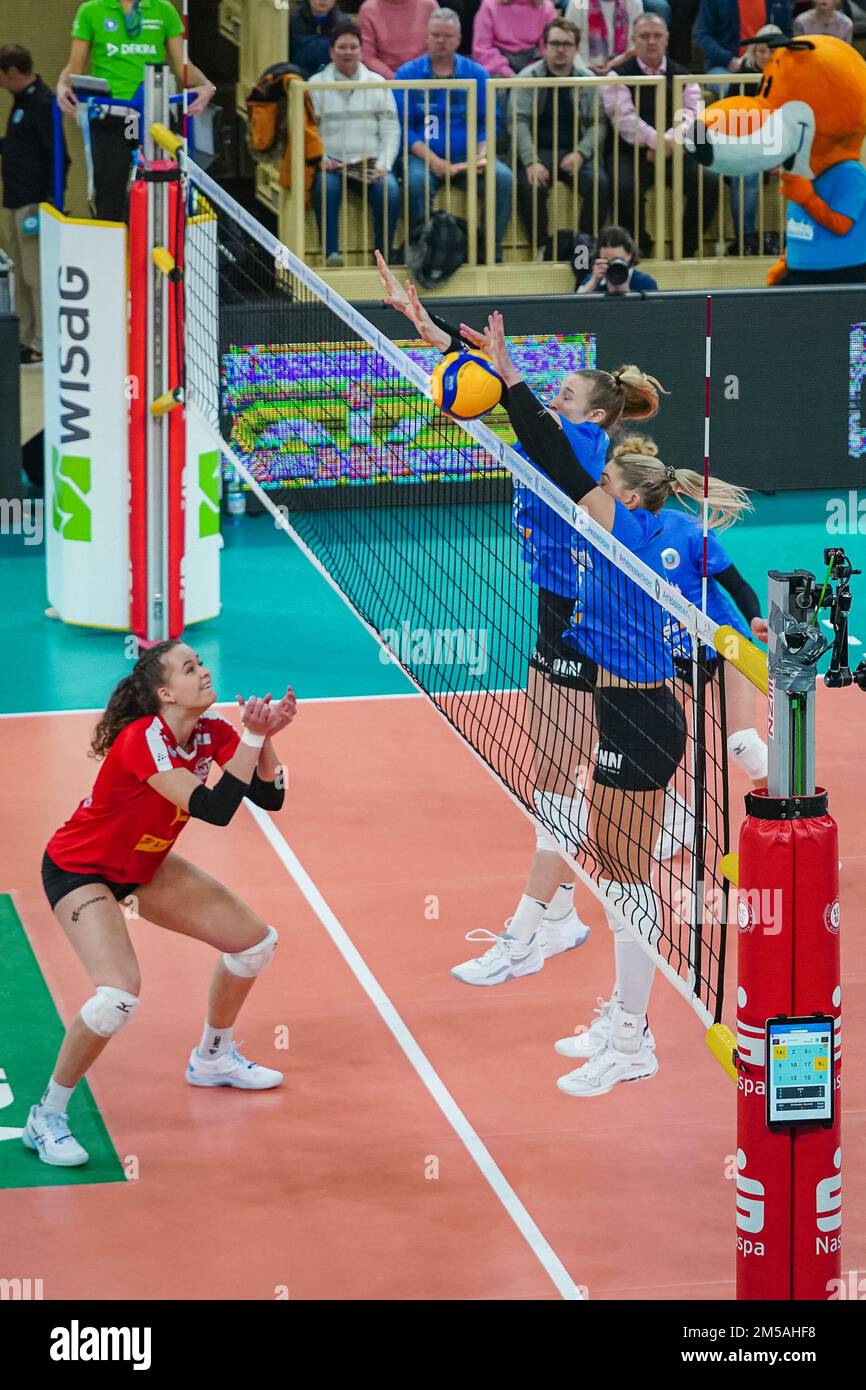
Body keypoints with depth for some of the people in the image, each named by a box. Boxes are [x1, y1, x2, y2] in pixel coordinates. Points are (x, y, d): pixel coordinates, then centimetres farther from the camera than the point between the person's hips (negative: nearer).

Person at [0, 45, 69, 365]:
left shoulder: (42, 104, -16)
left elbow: (58, 156, -20)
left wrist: (50, 201, -22)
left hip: (35, 203, -10)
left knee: (36, 276, -7)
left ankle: (42, 345, -3)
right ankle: (26, 339, 23)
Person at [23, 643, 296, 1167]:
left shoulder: (212, 731, -10)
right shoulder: (143, 740, -33)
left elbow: (269, 797, -10)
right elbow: (215, 809, -38)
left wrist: (265, 736, -24)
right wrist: (253, 737, -37)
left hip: (143, 864, 9)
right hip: (80, 869, -9)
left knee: (255, 942, 11)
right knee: (119, 995, -29)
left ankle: (214, 1057, 36)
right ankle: (46, 1118, -11)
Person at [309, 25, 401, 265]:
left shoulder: (378, 83, 14)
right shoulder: (316, 85, 11)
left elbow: (391, 130, 8)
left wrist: (383, 165, -7)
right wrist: (321, 161, -14)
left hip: (370, 161, 1)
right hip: (331, 163, -1)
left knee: (389, 190, -30)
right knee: (326, 186, -35)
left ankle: (384, 254, -20)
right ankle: (331, 253, -34)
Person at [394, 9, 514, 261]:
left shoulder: (476, 74, 12)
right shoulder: (407, 74, 5)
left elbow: (488, 125, 11)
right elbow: (402, 127, -1)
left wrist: (482, 155, -10)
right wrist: (434, 161, -15)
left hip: (468, 156, 2)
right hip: (424, 156, -2)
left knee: (503, 177, -26)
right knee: (416, 180, -36)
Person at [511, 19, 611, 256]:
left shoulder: (587, 79, 9)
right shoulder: (528, 78, 2)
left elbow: (598, 123, 5)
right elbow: (518, 122, -7)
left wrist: (581, 153, -14)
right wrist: (531, 162, -22)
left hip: (575, 151, 2)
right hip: (538, 150, -2)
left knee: (599, 184, -27)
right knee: (530, 187, -32)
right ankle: (543, 248, -15)